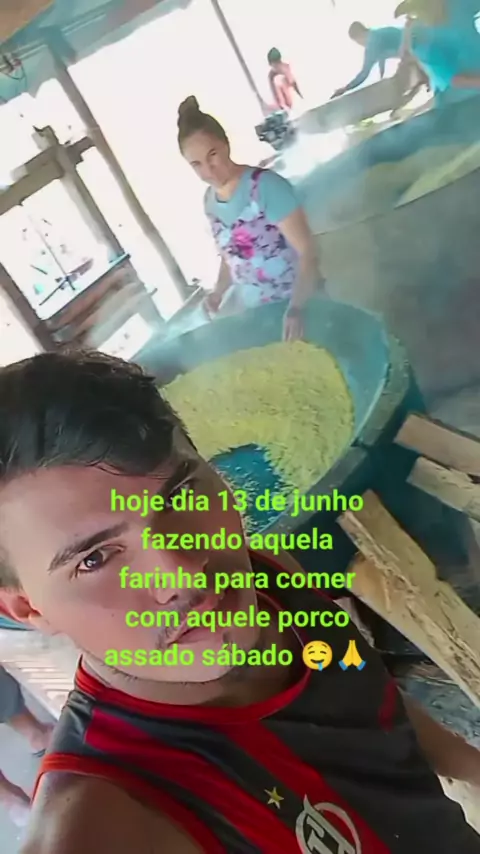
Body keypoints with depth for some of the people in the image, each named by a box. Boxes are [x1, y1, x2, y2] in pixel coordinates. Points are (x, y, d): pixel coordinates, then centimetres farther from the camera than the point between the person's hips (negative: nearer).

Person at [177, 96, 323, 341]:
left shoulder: (265, 185, -19)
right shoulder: (210, 201, 0)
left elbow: (307, 252, -22)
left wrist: (295, 308, -34)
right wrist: (219, 291, -4)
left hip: (298, 303, -5)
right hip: (253, 309, 5)